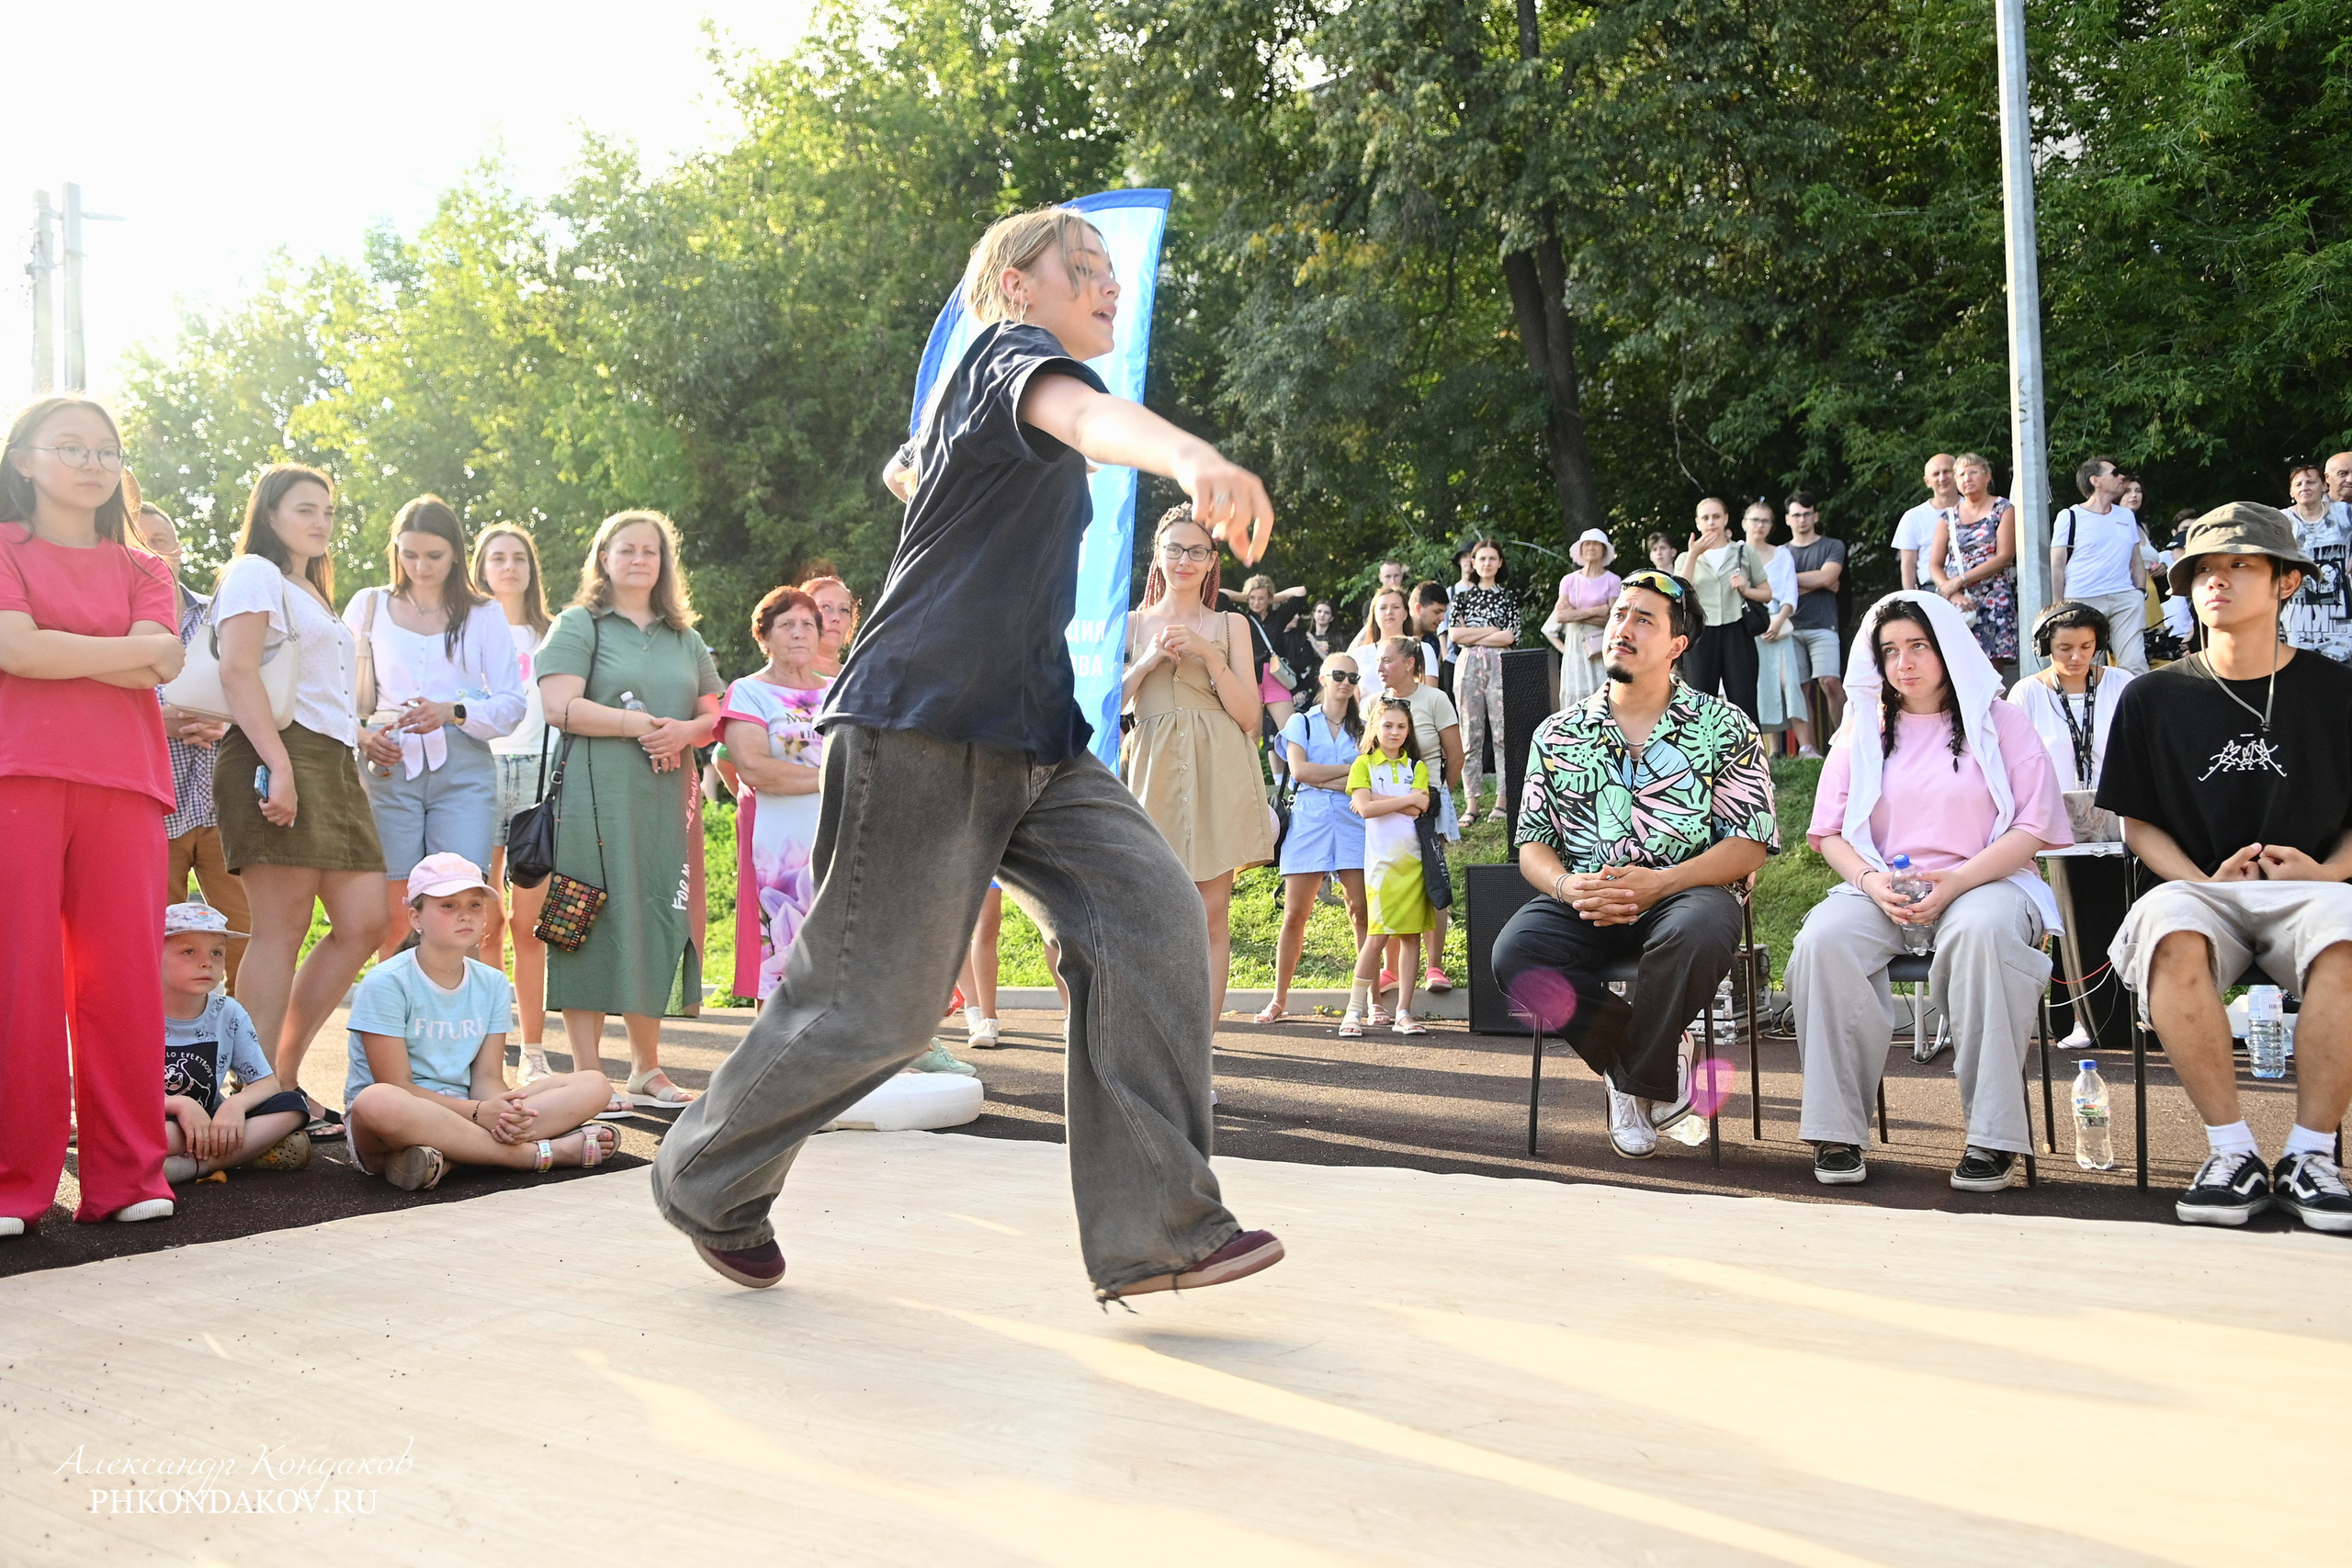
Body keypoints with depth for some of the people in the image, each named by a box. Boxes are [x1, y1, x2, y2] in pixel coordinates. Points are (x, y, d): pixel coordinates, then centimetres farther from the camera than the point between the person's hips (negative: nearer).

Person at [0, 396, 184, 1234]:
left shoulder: (142, 568, 21)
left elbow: (161, 664, 2)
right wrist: (130, 649, 0)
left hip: (123, 783, 3)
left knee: (122, 976, -1)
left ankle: (128, 1173, 4)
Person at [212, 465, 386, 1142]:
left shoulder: (314, 593, 30)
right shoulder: (255, 574, 1)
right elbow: (237, 673, -12)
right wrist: (278, 765, -21)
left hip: (333, 764, 9)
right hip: (279, 758, -9)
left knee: (364, 923, 2)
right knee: (282, 930, -11)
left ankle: (285, 1074, 10)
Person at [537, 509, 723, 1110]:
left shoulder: (685, 639, 21)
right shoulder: (578, 626, 5)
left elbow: (714, 715, 17)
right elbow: (560, 706, -9)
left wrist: (684, 733, -6)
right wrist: (639, 725, -12)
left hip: (665, 801, 5)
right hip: (595, 800, -5)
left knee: (657, 922, 5)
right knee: (594, 923, -6)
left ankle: (646, 1068, 16)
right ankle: (588, 1073, -1)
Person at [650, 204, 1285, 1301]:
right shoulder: (1011, 349, -6)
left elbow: (914, 465, 43)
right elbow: (1078, 410, -33)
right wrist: (1189, 455, -54)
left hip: (1031, 737, 9)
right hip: (920, 725, -9)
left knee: (1149, 913, -12)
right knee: (875, 1000, -3)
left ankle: (1152, 1230, -13)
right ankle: (705, 1182, 23)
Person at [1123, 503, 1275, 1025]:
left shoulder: (1230, 625, 12)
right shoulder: (1131, 625, 14)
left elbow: (1249, 715, 3)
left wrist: (1207, 654, -7)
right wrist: (1150, 659, -5)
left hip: (1218, 772, 0)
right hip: (1155, 769, 1)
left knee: (1212, 912, -6)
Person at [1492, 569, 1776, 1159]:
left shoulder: (1726, 729, 6)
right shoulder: (1558, 734, 14)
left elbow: (1749, 843, -2)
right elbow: (1532, 844, 12)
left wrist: (1659, 883, -18)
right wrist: (1567, 886, -12)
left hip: (1685, 892, -2)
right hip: (1583, 905, 3)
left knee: (1698, 932, -39)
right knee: (1516, 952, -28)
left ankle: (1635, 1079, -13)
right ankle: (1662, 1059, -10)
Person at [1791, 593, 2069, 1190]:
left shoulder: (1999, 721, 8)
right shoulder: (1862, 732, 17)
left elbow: (2034, 827, -1)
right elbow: (1830, 832, 11)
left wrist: (1955, 882, -16)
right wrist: (1872, 881, -11)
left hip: (1985, 881, -2)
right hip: (1882, 889, 3)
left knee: (1981, 932, -39)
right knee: (1822, 940, -31)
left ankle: (1993, 1135, -32)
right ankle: (1837, 1130, -24)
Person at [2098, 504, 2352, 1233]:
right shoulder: (2154, 698, 9)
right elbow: (2137, 823, 11)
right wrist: (2203, 882, -6)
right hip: (2201, 889, 0)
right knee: (2172, 933, -36)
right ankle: (2233, 1152, -26)